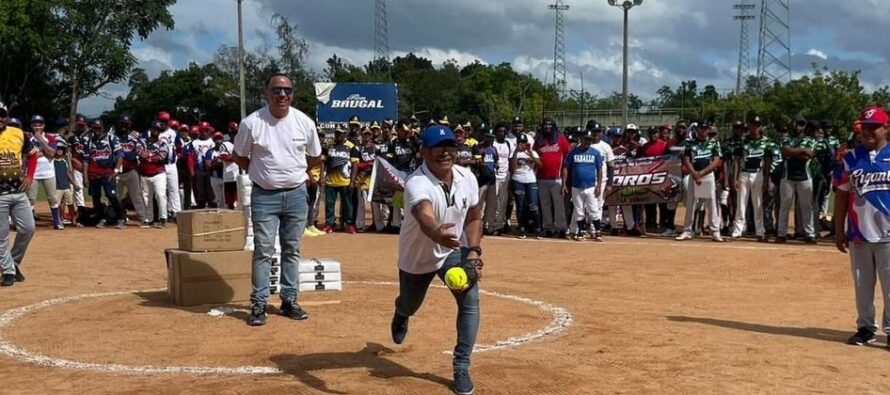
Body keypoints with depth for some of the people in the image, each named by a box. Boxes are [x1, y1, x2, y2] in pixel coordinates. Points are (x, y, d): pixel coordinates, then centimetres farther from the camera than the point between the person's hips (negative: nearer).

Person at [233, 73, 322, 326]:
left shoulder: (304, 122, -2)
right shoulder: (251, 123, -8)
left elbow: (316, 158, 12)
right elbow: (239, 156, 5)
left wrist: (294, 172, 9)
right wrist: (261, 173, 4)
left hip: (296, 194, 3)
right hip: (264, 196, -2)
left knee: (292, 250, 10)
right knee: (263, 251, -2)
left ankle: (289, 300, 19)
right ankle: (258, 304, 4)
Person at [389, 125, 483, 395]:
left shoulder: (467, 178, -17)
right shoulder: (417, 183, -35)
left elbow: (473, 218, 0)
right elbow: (425, 216, -57)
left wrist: (473, 251, -14)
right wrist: (438, 234, -80)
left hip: (453, 251, 3)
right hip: (417, 255, -3)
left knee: (470, 301, -17)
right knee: (410, 306, 20)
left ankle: (461, 368, -5)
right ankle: (400, 316, 61)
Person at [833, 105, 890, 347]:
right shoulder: (851, 158, 6)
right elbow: (842, 196, 8)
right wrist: (839, 231, 5)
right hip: (858, 233, 2)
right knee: (862, 285, 9)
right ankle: (866, 327, 20)